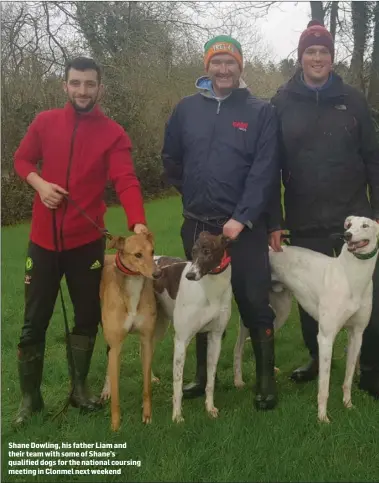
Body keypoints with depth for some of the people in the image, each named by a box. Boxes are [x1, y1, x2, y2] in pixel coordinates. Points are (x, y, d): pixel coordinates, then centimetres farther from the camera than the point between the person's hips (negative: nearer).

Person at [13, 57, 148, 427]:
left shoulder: (113, 134, -6)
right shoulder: (45, 122, 0)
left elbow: (126, 182, -18)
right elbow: (21, 160, 11)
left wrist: (138, 224, -35)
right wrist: (39, 183, -11)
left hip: (87, 241, 0)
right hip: (44, 239, 1)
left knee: (88, 317, 11)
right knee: (34, 321, 6)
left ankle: (79, 388, 30)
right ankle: (29, 397, 21)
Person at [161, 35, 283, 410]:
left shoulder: (261, 112, -3)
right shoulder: (186, 109, 6)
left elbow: (265, 171, -10)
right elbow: (170, 159, 17)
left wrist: (241, 218, -17)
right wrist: (192, 193, 13)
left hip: (245, 227, -3)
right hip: (197, 225, 3)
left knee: (255, 303, 0)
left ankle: (266, 379, 14)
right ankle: (204, 374, 28)